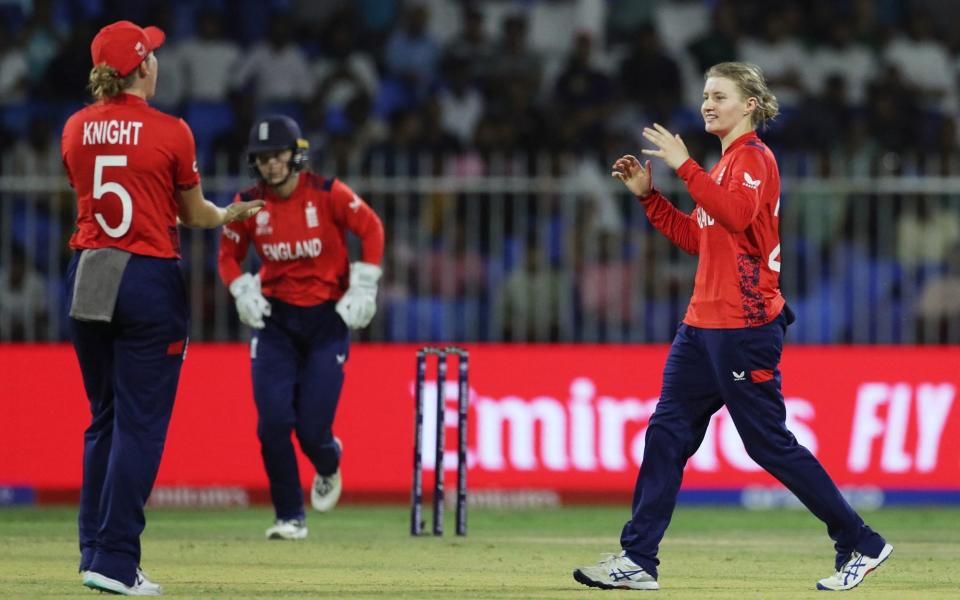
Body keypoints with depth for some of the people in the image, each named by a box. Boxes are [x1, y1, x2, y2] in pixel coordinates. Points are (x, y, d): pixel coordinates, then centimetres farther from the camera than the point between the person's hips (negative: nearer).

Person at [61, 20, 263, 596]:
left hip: (88, 277, 5)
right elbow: (193, 213, 2)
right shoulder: (170, 132, -10)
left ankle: (95, 549, 15)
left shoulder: (76, 130, 3)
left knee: (103, 419, 16)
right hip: (150, 279, -5)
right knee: (140, 423, -2)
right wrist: (230, 215, 24)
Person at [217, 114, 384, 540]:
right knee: (273, 423, -10)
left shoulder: (327, 194, -12)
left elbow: (371, 229, -2)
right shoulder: (248, 203, -4)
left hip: (327, 318, -2)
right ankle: (290, 518, 4)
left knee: (312, 429, -6)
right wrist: (243, 291, -8)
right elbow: (229, 254, 10)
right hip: (275, 319, 2)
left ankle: (328, 467, 32)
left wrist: (362, 290, -6)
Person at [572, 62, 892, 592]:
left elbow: (736, 212, -29)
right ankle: (637, 560, 3)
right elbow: (697, 239, 24)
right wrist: (647, 194, 16)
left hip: (745, 327, -9)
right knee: (667, 434, 3)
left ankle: (861, 546, 3)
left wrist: (684, 165, -29)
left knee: (769, 444, -6)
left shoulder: (754, 157, -10)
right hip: (704, 325, 9)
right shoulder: (725, 163, 19)